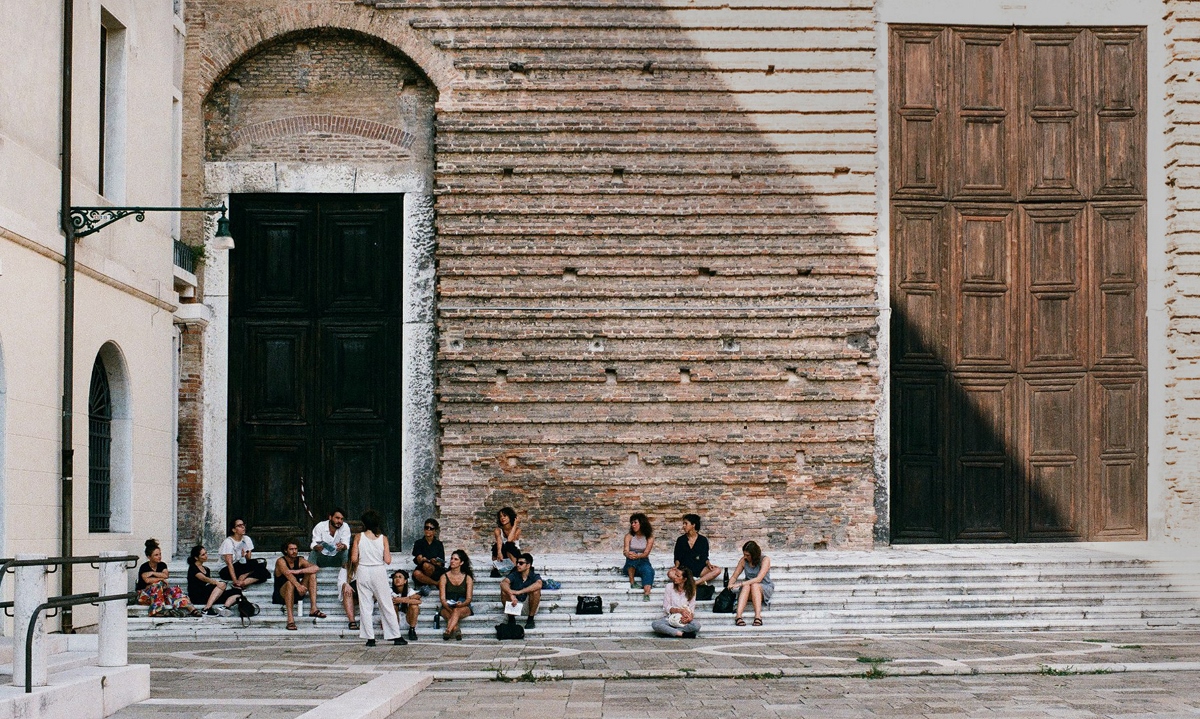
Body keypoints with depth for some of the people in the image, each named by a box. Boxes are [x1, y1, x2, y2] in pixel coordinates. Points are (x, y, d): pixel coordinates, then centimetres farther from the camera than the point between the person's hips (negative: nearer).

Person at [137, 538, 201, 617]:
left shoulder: (162, 565, 7)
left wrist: (152, 573, -19)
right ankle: (158, 610, -43)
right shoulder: (144, 567, -10)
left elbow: (166, 575, -14)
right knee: (158, 585, -32)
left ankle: (191, 609, -33)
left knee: (175, 590, -18)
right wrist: (161, 579, -19)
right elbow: (147, 580, -28)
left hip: (160, 594, 5)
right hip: (144, 594, -5)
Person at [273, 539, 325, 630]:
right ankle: (290, 620, -44)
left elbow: (316, 568, -16)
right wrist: (298, 585, -52)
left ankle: (313, 608, -22)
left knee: (312, 574, -11)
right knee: (290, 583, -36)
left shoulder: (300, 560, 1)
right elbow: (287, 573, -33)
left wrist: (298, 571, -31)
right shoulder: (281, 561, -12)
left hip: (296, 594, 5)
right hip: (281, 595, -5)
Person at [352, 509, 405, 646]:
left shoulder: (359, 537, -4)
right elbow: (388, 560, -8)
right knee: (387, 606, 8)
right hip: (379, 572, 0)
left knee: (366, 606, 6)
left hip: (363, 572, 0)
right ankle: (396, 636, 10)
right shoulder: (383, 538, -4)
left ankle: (370, 638, 2)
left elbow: (354, 559, -7)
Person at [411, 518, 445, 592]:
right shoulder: (419, 543, 10)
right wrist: (421, 559, -28)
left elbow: (441, 563, 2)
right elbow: (418, 559, -3)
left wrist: (434, 562, -21)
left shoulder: (439, 544, 8)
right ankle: (437, 584, -21)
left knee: (426, 565, -37)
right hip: (422, 571, 2)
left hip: (436, 572, -2)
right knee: (416, 573, -36)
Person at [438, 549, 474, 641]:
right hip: (447, 607, 2)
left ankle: (447, 631, -57)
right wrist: (449, 608, -23)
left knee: (457, 611, -38)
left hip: (464, 607, -2)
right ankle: (456, 630, -53)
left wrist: (461, 604, -27)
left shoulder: (467, 578, 5)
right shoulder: (444, 577, 4)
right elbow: (442, 598, -3)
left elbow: (469, 598, -3)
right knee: (449, 615, -36)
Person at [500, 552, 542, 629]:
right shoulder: (514, 575, -5)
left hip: (529, 607, -1)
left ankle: (530, 619, -14)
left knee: (536, 590, -28)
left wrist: (519, 592, -41)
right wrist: (511, 595, -45)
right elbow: (503, 583, -25)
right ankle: (511, 618, -9)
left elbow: (539, 584, -35)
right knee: (504, 590, -22)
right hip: (514, 605, 2)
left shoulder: (534, 576, -10)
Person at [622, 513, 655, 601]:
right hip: (630, 566, 1)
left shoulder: (649, 538, 2)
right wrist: (628, 554, -37)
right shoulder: (629, 536, 5)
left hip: (643, 562, -1)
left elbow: (646, 553, -12)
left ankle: (646, 594, -56)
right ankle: (632, 583, -36)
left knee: (648, 570, -36)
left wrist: (638, 556, -35)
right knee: (632, 557, -34)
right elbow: (626, 551, -10)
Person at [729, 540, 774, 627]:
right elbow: (734, 577, 4)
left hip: (765, 588, -3)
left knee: (754, 585, -37)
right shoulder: (743, 560, -2)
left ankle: (758, 616, -51)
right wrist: (729, 587, -17)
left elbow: (758, 579, -26)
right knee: (746, 586, -34)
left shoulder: (765, 560, -15)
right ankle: (738, 615, -51)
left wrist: (740, 584, -32)